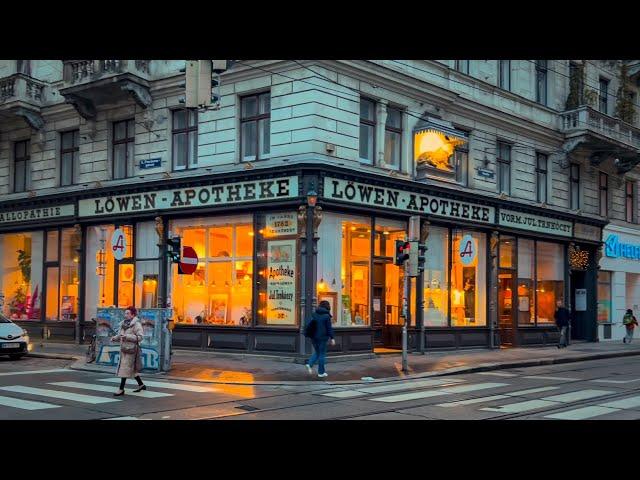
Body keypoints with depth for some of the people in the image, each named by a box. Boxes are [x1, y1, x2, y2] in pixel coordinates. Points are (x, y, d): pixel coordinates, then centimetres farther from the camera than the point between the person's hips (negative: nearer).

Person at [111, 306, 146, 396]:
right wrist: (114, 338, -1)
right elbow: (120, 335, 20)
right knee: (132, 369, 17)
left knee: (124, 369, -7)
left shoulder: (136, 324, -12)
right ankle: (141, 385, 31)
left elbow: (140, 337, -19)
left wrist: (128, 336, -27)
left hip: (131, 349, -8)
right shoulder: (123, 324, 12)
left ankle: (121, 389, 0)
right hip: (123, 349, 8)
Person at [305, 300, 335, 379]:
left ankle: (310, 364, -1)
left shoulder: (314, 314, 6)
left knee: (317, 352, 21)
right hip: (322, 337, -5)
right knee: (322, 354, 4)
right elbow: (329, 328, -11)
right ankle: (321, 372, 9)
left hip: (314, 337, 5)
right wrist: (332, 338, -7)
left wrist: (310, 335, 17)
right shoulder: (326, 316, -9)